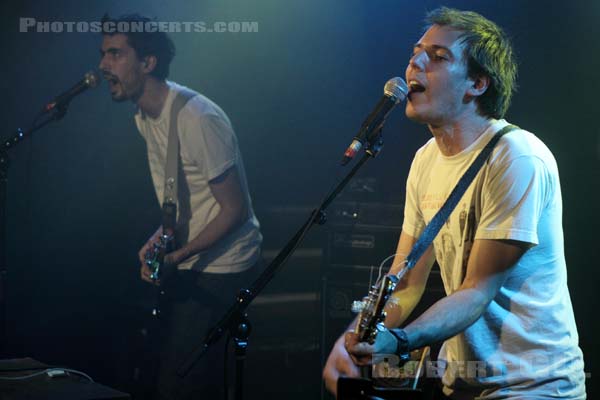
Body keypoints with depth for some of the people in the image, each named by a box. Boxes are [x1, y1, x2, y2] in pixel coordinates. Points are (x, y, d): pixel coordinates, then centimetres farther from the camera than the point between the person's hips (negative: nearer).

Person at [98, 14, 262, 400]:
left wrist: (179, 255, -24)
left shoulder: (198, 120, -23)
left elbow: (235, 210, -20)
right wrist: (160, 238, 1)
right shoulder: (145, 118, 7)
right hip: (188, 263, 9)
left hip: (221, 265, -9)